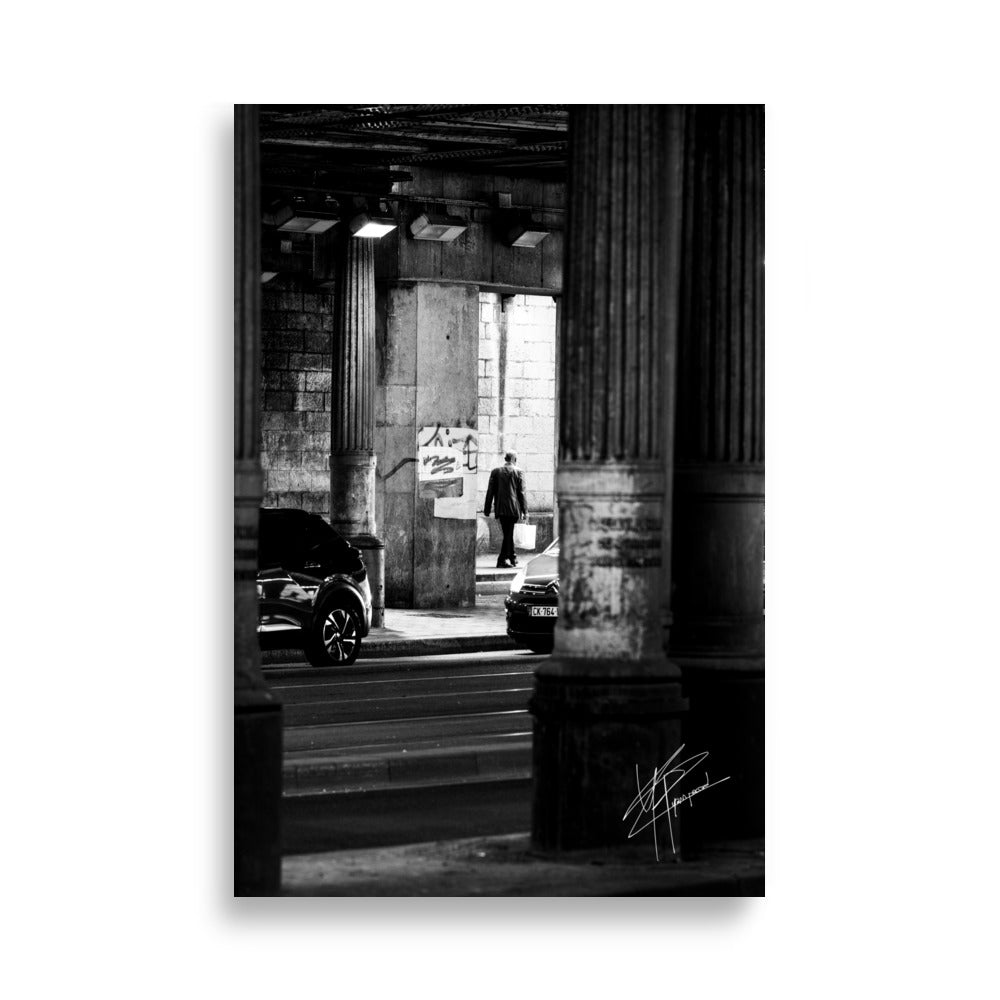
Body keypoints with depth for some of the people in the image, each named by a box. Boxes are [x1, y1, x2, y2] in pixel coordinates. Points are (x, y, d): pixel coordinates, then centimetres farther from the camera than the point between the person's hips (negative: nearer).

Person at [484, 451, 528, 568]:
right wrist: (525, 511, 0)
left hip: (500, 509, 3)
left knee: (508, 533, 15)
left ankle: (512, 558, 23)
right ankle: (502, 560, -8)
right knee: (508, 533, 0)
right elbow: (521, 493, -3)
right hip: (513, 509, -3)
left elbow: (490, 491, 4)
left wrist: (487, 510, 7)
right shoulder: (518, 472, -2)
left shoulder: (495, 471, 5)